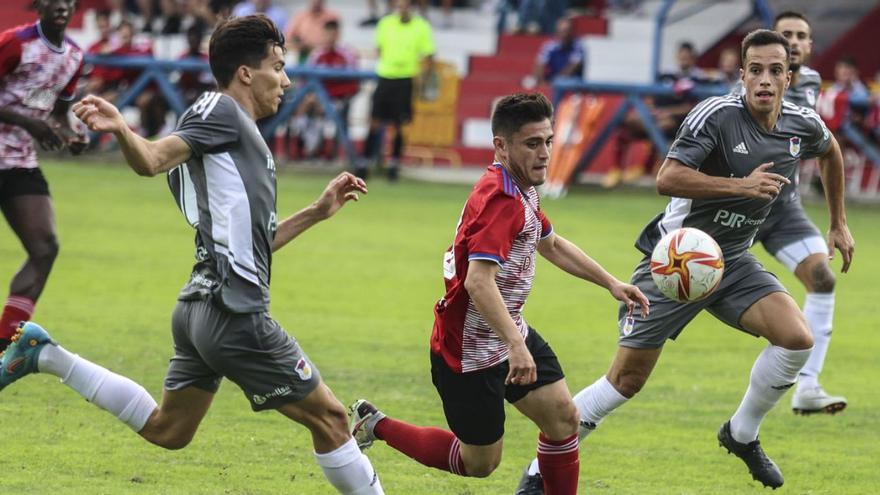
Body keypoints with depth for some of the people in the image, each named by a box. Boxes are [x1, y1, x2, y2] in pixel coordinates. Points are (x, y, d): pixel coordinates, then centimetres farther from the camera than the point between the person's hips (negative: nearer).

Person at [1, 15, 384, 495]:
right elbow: (154, 159, -19)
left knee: (165, 429, 21)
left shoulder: (243, 140, 22)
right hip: (234, 312, -10)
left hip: (200, 307, 10)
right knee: (329, 418, -2)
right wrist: (121, 130, -39)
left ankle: (45, 356, 20)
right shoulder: (221, 110, -6)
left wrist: (318, 211, 28)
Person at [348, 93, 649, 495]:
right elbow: (478, 281, -37)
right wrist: (516, 346, -44)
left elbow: (552, 244, 26)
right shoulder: (501, 199, -26)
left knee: (562, 417, 1)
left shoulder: (522, 190, 6)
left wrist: (611, 283, 20)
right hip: (470, 351, -9)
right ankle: (376, 426, 21)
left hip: (508, 335, 9)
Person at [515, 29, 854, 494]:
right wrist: (741, 185, -34)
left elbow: (831, 152, 22)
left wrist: (838, 224, 26)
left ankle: (742, 434, 7)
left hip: (732, 262, 5)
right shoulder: (717, 114, -22)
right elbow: (667, 178, -30)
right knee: (627, 378, -5)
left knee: (797, 338, -18)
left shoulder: (804, 125, -3)